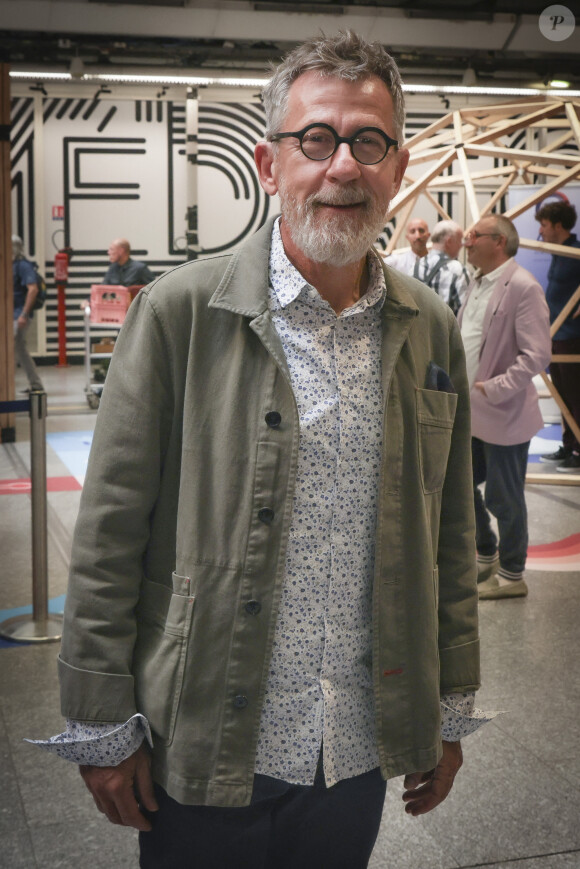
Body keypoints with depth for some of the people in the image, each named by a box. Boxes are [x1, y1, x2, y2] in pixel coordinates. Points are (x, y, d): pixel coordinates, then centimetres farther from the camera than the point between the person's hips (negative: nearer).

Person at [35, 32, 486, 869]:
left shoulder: (431, 329, 2)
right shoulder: (179, 313, -11)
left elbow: (451, 540, 9)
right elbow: (109, 537, -8)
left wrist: (452, 713, 11)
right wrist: (102, 729, -6)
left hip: (360, 753, 4)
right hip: (205, 747, -3)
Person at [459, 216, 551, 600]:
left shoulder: (522, 286, -17)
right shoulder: (478, 283, 11)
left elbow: (536, 356, -21)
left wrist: (493, 388, -23)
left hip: (503, 416, -9)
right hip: (471, 413, 9)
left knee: (504, 500, 4)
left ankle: (511, 576, 21)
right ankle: (486, 556, 37)